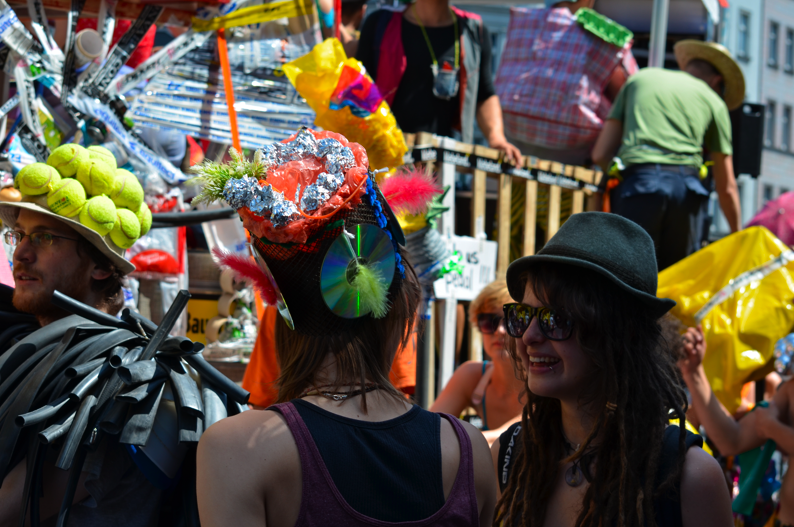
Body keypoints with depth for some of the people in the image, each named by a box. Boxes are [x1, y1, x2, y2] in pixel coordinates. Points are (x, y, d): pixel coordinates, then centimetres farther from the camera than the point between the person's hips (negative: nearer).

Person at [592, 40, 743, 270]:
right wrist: (737, 235, 32)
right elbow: (726, 187, 20)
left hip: (637, 181, 0)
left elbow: (600, 154, 17)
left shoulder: (639, 78, 25)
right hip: (686, 186, 0)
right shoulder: (714, 101, 21)